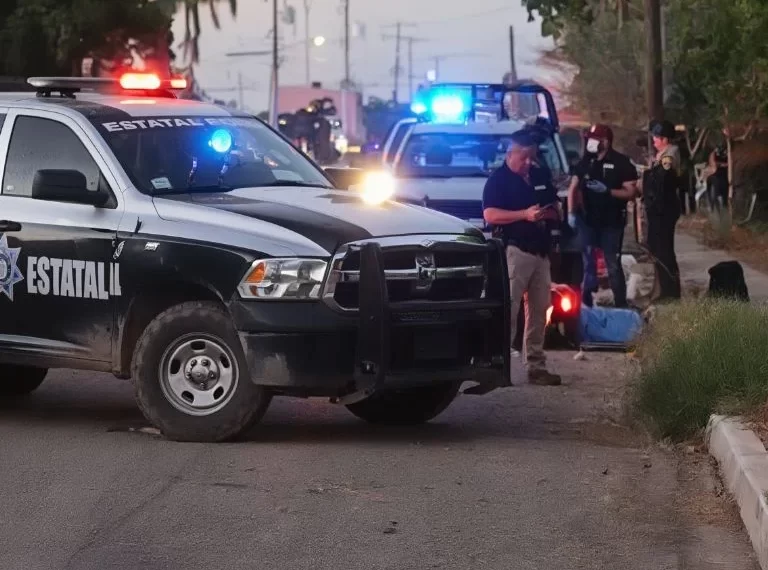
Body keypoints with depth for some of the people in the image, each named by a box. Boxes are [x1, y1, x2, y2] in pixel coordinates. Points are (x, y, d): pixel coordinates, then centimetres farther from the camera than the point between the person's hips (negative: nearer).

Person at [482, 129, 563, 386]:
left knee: (539, 311, 8)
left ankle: (536, 366, 12)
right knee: (508, 309, -13)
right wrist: (525, 214, -22)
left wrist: (551, 213, -2)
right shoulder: (498, 179, -4)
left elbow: (556, 209, 23)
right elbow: (490, 215, -15)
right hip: (514, 251, -7)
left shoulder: (540, 179, 18)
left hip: (541, 252, 7)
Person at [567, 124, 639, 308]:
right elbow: (573, 188, 11)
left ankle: (621, 304, 5)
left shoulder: (621, 163, -7)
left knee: (613, 265, -1)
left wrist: (607, 191, -21)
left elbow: (631, 192, -10)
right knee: (588, 262, 7)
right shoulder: (585, 162, 7)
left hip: (612, 222, -4)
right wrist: (571, 213, 1)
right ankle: (585, 301, 12)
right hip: (588, 220, 4)